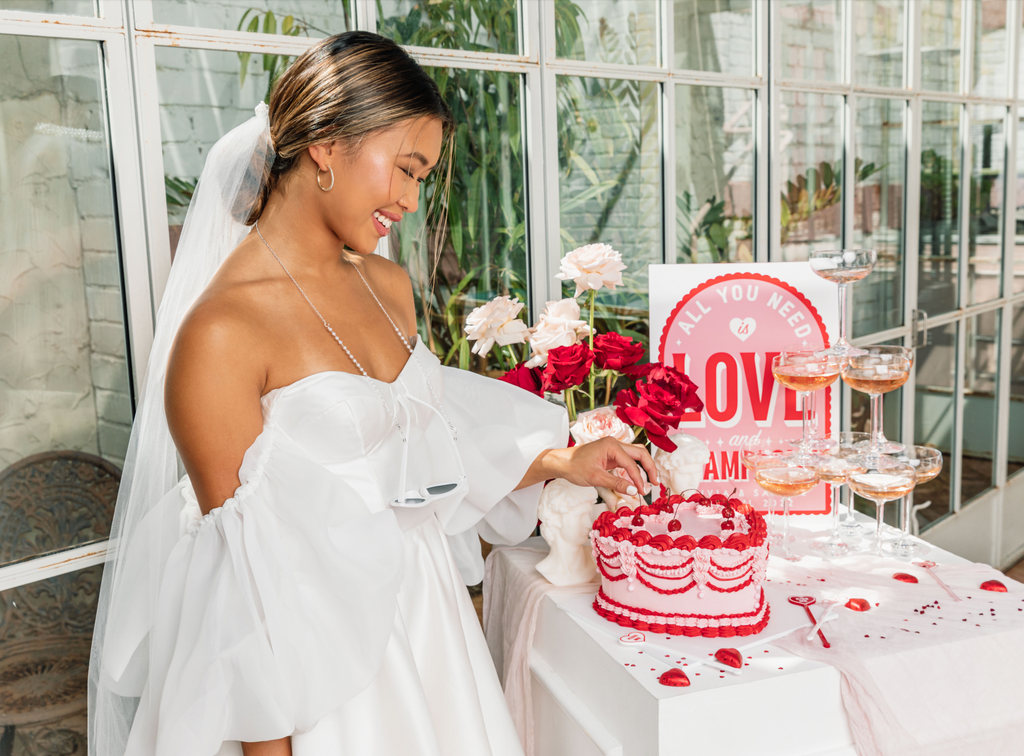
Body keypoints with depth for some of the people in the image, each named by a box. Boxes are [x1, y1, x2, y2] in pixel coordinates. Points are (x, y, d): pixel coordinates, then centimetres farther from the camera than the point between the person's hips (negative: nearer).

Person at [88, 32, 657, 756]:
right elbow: (245, 576, -17)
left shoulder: (390, 286, 3)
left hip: (430, 617, 7)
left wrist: (561, 463, 7)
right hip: (321, 658, -7)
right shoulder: (220, 334, -20)